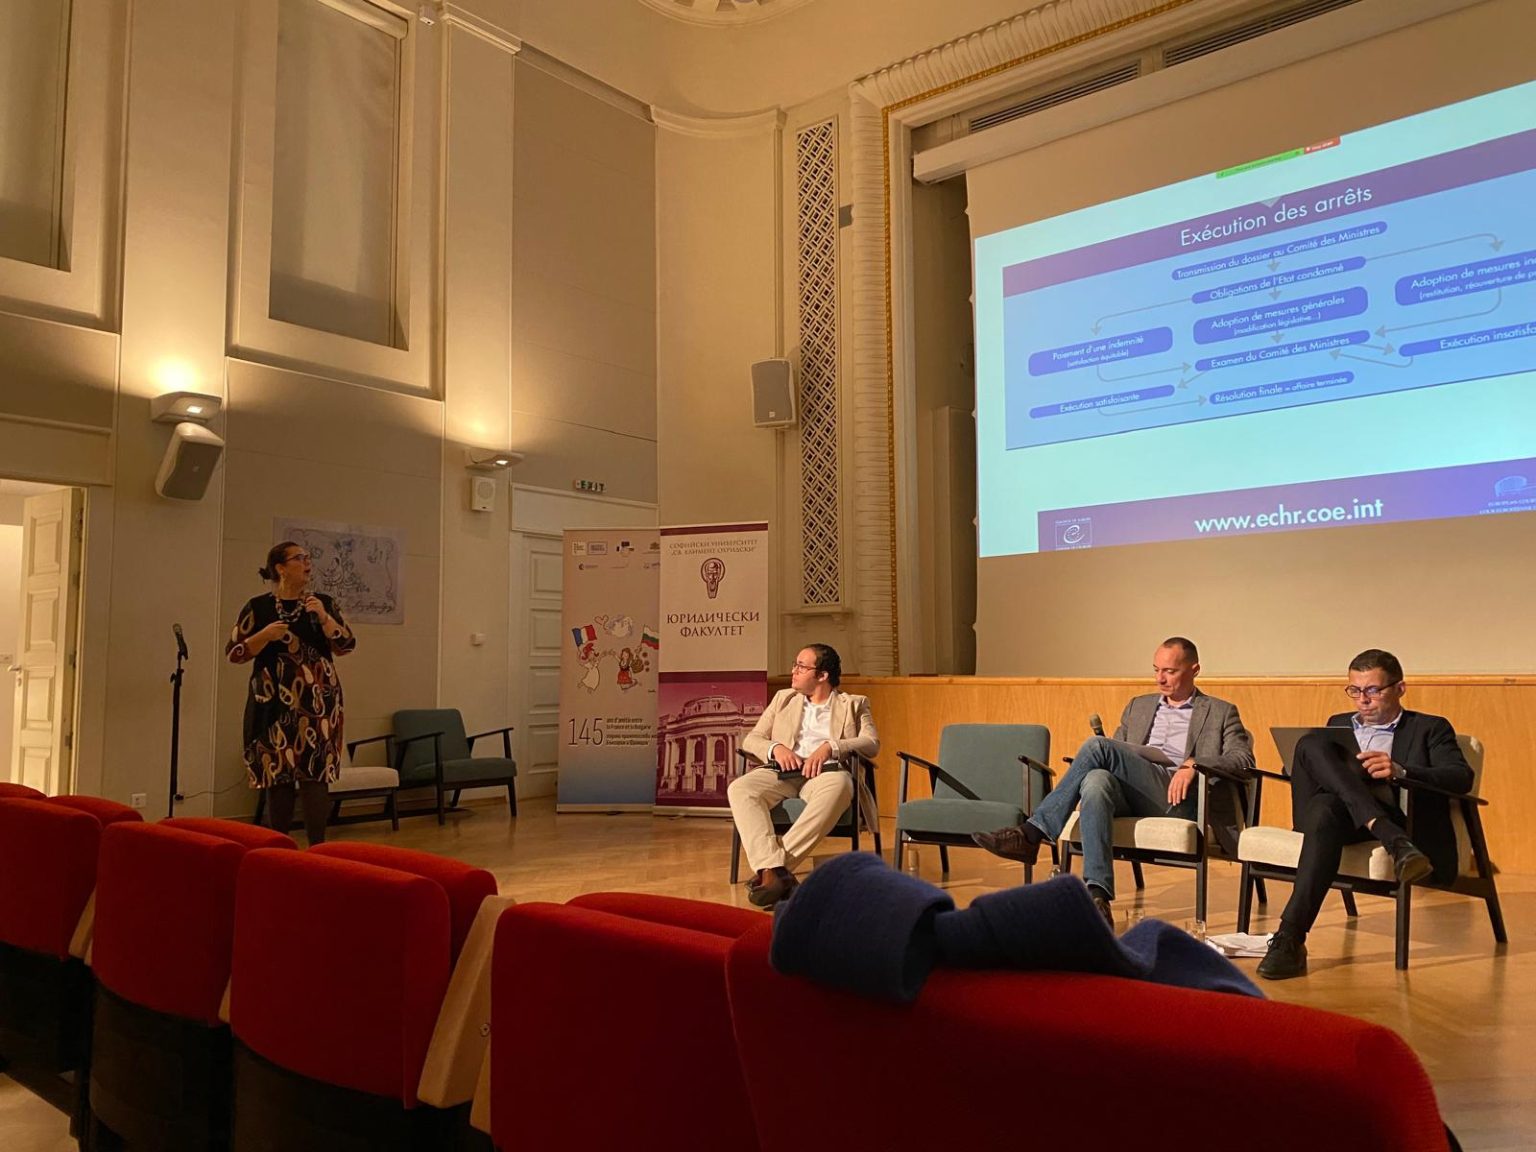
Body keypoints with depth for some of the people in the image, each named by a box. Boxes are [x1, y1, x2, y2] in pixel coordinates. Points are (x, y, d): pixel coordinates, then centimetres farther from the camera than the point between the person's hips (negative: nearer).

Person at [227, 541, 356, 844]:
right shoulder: (258, 607, 3)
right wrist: (265, 635, -14)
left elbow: (347, 645, 0)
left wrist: (323, 617, -13)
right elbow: (233, 652, 1)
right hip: (275, 704, -1)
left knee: (316, 774, -5)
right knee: (277, 775, 1)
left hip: (317, 703, 1)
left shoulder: (323, 602, 8)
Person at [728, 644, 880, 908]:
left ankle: (773, 868, -39)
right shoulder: (783, 699, 27)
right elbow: (751, 740, 20)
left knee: (839, 787, -40)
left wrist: (830, 746, -14)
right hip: (784, 772, 3)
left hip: (826, 770, -2)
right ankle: (774, 869, -42)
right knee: (739, 789, -30)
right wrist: (776, 747, -4)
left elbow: (872, 743, 4)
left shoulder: (854, 704, 20)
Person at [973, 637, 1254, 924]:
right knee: (1096, 779, -36)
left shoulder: (1221, 713, 16)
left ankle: (1033, 833, -25)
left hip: (1177, 797, -4)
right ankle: (1097, 896, -45)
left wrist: (1193, 764, -17)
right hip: (1130, 797, 4)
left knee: (1098, 746, -27)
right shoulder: (1138, 707, 30)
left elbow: (1244, 758, 1)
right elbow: (1117, 761, 29)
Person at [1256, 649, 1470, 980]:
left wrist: (1400, 772, -19)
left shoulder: (1430, 728, 19)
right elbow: (1311, 770, 26)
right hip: (1330, 805, 4)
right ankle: (1395, 843, -38)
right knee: (1312, 743, -28)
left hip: (1393, 814, -3)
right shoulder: (1338, 724, 34)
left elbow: (1462, 778, 1)